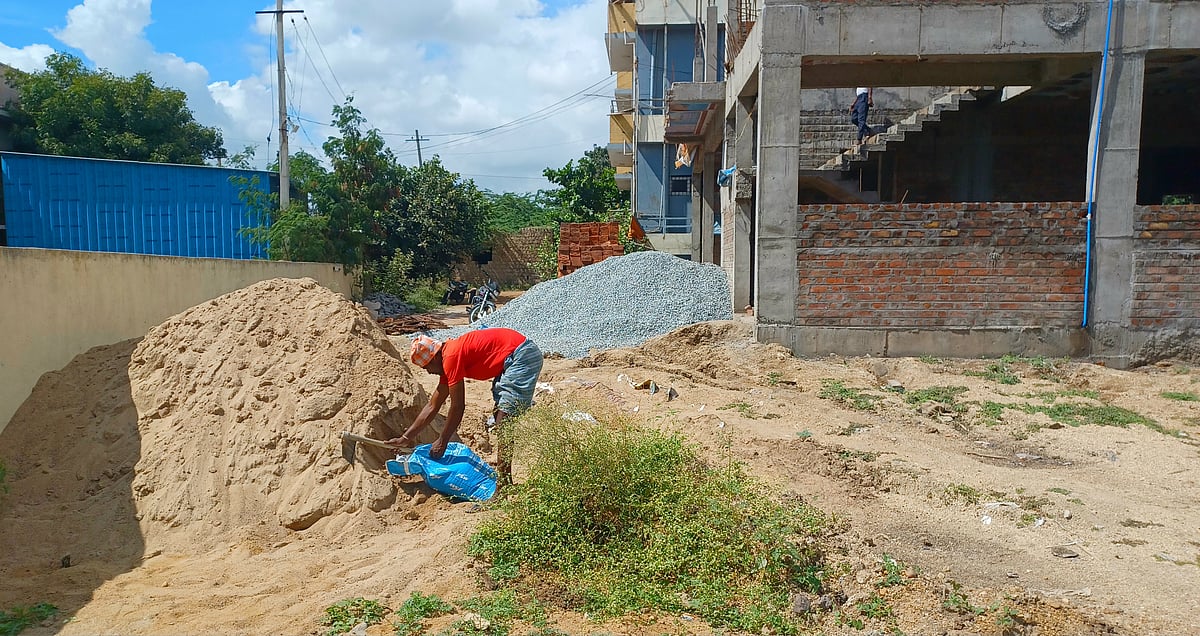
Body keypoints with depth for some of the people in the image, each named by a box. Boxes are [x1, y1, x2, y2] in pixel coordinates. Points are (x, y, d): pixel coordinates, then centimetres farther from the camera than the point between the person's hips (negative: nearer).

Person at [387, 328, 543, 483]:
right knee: (499, 413, 14)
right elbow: (432, 406, 20)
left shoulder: (451, 357, -14)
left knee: (504, 414, -12)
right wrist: (405, 438, 21)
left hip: (523, 355, -11)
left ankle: (503, 479, -11)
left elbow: (457, 407, -12)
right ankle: (502, 475, 18)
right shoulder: (447, 360, 14)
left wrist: (442, 442, -1)